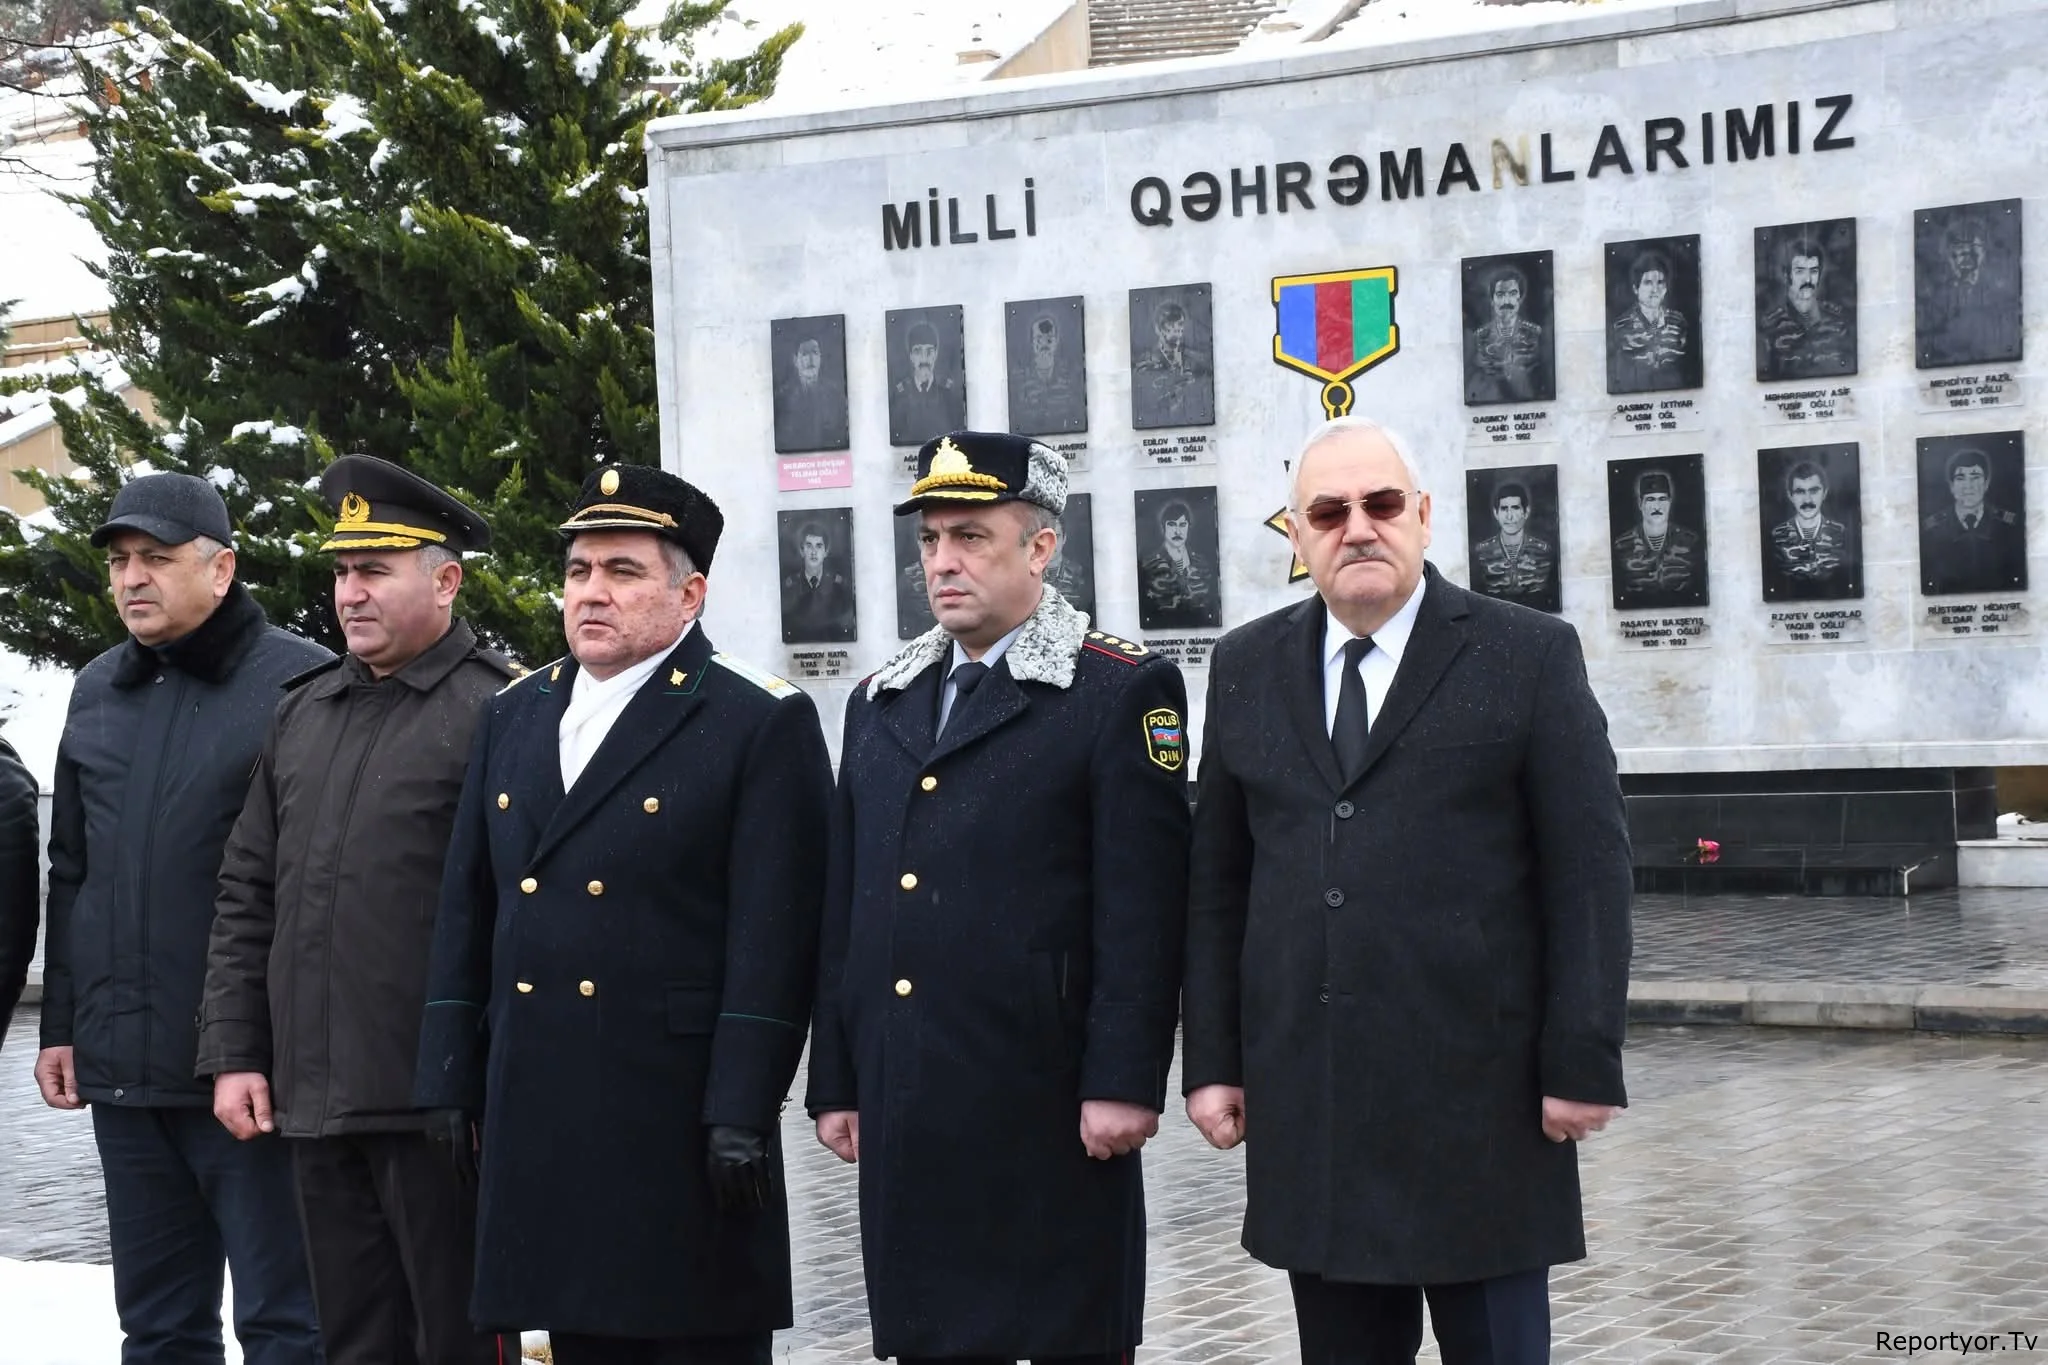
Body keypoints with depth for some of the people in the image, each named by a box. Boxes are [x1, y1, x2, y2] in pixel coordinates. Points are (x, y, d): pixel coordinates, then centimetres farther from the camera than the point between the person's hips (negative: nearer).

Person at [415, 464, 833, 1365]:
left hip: (681, 1113, -6)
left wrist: (742, 1114, -16)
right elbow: (466, 912, 15)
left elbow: (772, 941, -11)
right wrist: (451, 1086, 8)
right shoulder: (513, 717, 14)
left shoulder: (763, 724, -5)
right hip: (536, 1113, 6)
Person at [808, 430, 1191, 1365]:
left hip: (1046, 1102, -6)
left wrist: (1123, 1080, -14)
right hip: (904, 1106, 6)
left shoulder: (1122, 690, -3)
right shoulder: (881, 701, 16)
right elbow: (845, 908, 17)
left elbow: (1141, 909, -9)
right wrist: (835, 1081, 13)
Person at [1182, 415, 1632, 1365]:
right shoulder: (1246, 668, 11)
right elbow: (1217, 880, 12)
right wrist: (1212, 1060, 6)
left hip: (1480, 1097, -3)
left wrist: (1583, 1065, -8)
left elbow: (1588, 873, -3)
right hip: (1305, 1100, 3)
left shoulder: (1530, 656, 0)